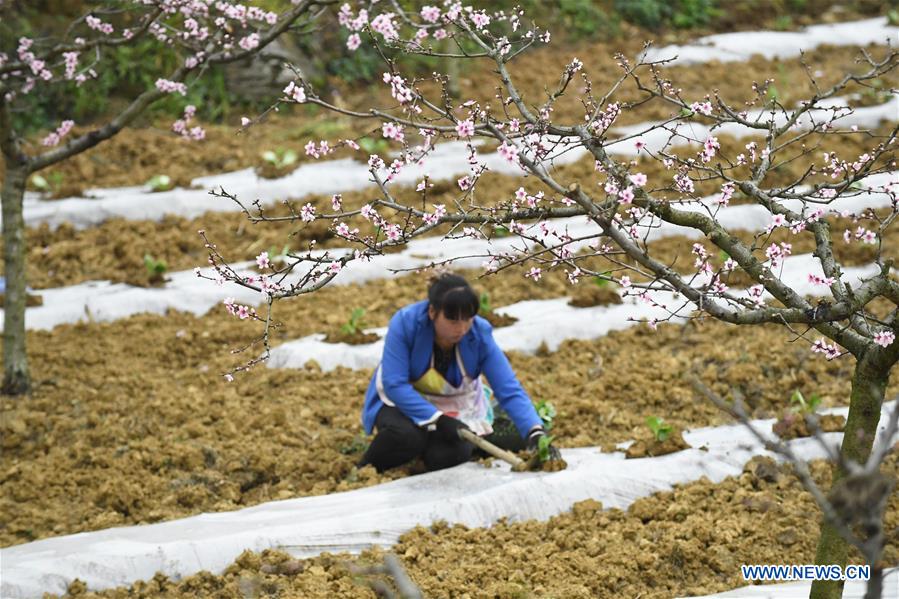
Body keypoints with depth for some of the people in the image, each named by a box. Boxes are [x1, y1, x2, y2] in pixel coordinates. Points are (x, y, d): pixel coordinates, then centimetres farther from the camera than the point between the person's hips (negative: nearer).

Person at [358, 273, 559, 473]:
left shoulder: (480, 335, -21)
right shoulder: (405, 323, -27)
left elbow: (510, 391, -23)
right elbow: (394, 384, -29)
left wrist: (535, 433, -39)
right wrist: (439, 420, -37)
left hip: (454, 409, 2)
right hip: (403, 401, -2)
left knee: (447, 457, -26)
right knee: (404, 435, -34)